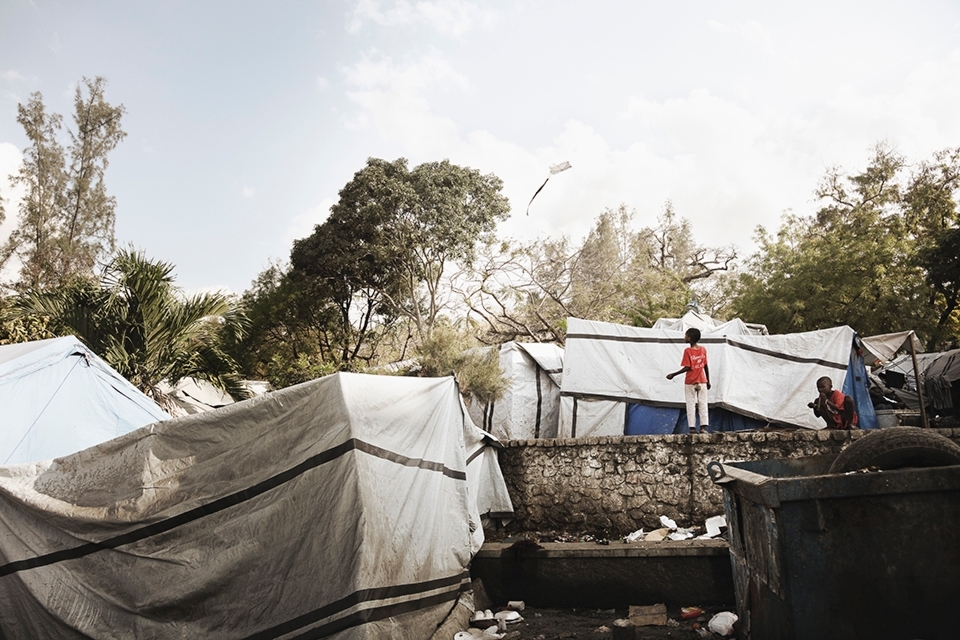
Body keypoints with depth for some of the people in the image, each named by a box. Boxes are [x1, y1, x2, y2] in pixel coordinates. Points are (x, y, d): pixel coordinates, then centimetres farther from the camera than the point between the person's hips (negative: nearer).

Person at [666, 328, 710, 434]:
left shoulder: (687, 351, -12)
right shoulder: (703, 350, 1)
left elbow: (687, 368, -16)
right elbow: (706, 366, 4)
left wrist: (673, 374, -10)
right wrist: (708, 381, 13)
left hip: (690, 383, -3)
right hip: (702, 381, 3)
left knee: (691, 405, 4)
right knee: (703, 404, 7)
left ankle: (692, 427, 1)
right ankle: (704, 426, 1)